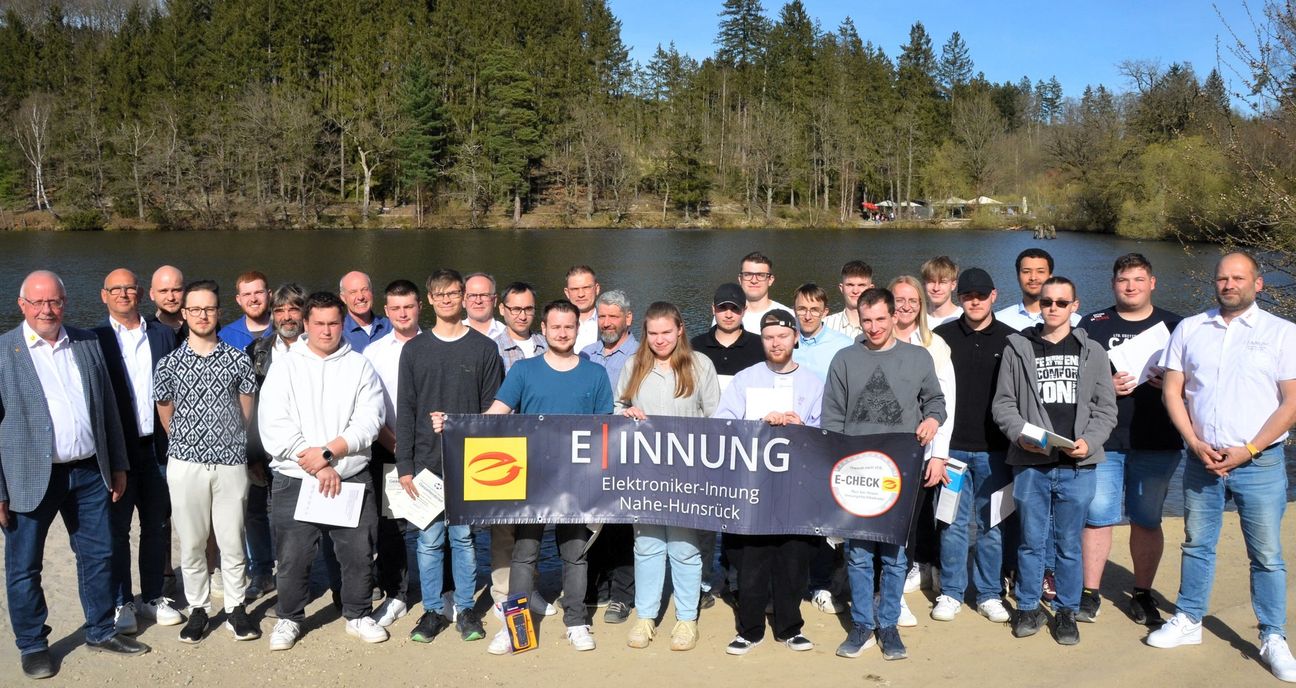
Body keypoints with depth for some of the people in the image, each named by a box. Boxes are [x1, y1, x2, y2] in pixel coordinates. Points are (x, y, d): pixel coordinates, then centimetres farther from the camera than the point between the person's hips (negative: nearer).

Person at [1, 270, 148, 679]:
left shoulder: (87, 344, 6)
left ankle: (101, 632, 30)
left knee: (99, 555, 13)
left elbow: (108, 407, 11)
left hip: (90, 472, 4)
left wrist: (118, 465, 10)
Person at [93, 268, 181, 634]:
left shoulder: (163, 335, 5)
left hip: (157, 447, 3)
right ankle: (121, 602, 21)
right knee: (117, 528, 8)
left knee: (157, 525, 12)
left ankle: (153, 596, 27)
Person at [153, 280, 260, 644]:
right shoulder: (169, 363, 2)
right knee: (191, 543, 8)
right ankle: (198, 610, 21)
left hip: (231, 463, 0)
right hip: (186, 464, 0)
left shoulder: (238, 360, 2)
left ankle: (236, 608, 19)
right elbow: (165, 413, 13)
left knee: (232, 542, 6)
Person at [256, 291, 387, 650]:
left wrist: (328, 452, -15)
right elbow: (274, 426, -7)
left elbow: (368, 420, -4)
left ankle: (358, 615, 26)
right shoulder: (285, 367, 3)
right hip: (295, 480, -1)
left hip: (352, 478, 1)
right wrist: (317, 468, -12)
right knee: (292, 556, 6)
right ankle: (289, 618, 26)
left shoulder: (360, 366, 6)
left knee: (359, 552, 7)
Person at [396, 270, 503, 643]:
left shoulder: (484, 348, 4)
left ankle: (466, 609, 17)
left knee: (463, 537, 5)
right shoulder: (415, 349, 8)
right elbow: (405, 412, 6)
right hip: (427, 462, 1)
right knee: (429, 539, 4)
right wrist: (405, 466, -1)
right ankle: (433, 610, 16)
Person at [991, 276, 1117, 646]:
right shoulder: (1018, 348, 6)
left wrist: (1089, 441, -10)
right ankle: (1028, 608, 22)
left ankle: (1067, 612, 21)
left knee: (1069, 544, 8)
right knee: (1031, 541, 8)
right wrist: (1020, 434, -12)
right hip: (1030, 463, 0)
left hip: (1077, 466, 0)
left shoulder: (1092, 352, 8)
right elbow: (1003, 402, 5)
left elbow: (1105, 408, 7)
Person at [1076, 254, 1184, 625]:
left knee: (1147, 520, 8)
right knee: (1097, 517, -2)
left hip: (1158, 442, 1)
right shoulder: (1093, 325, 6)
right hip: (1103, 441, -1)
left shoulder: (1173, 326, 10)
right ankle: (1090, 593, 9)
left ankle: (1143, 594, 21)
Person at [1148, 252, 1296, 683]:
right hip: (1202, 459, 3)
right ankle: (1188, 622, 24)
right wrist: (1196, 444, -8)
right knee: (1197, 545, 12)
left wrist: (1248, 450, -12)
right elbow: (1172, 391, 4)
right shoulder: (1189, 329, 6)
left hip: (1259, 463, -2)